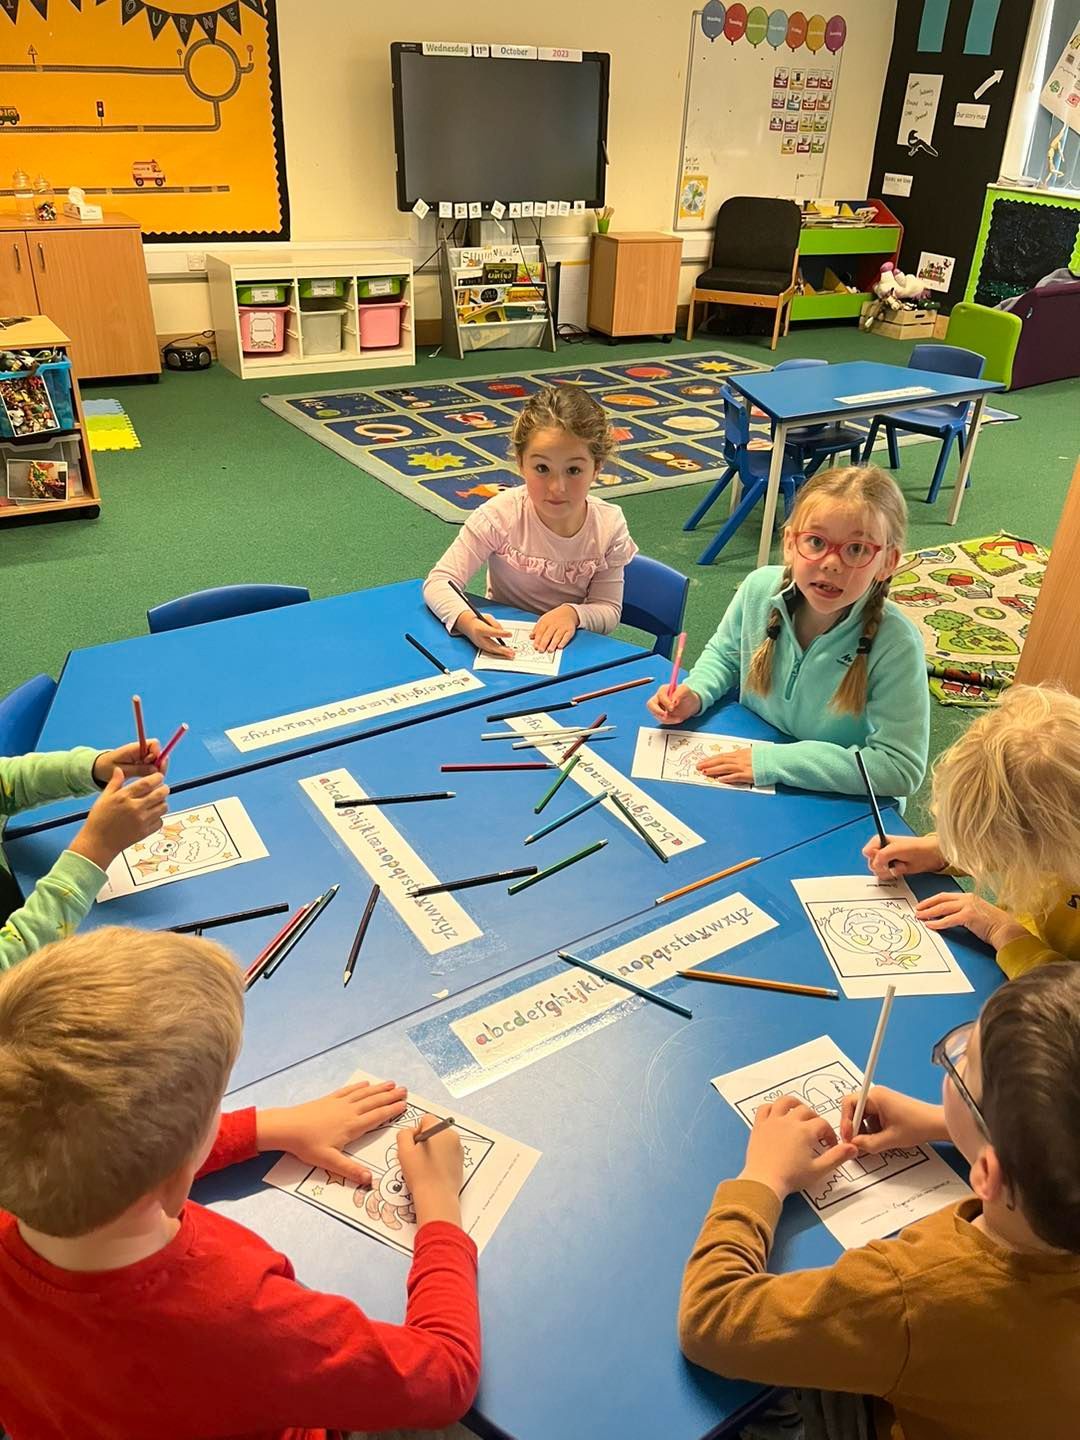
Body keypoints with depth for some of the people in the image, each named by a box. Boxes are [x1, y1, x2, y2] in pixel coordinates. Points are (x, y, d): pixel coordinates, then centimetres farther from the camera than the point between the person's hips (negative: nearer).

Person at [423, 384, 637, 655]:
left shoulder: (609, 525, -11)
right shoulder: (500, 516, -18)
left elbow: (609, 611, -3)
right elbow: (439, 582, -16)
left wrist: (572, 613, -25)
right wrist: (468, 622, -37)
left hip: (570, 651, 1)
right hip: (503, 647, -1)